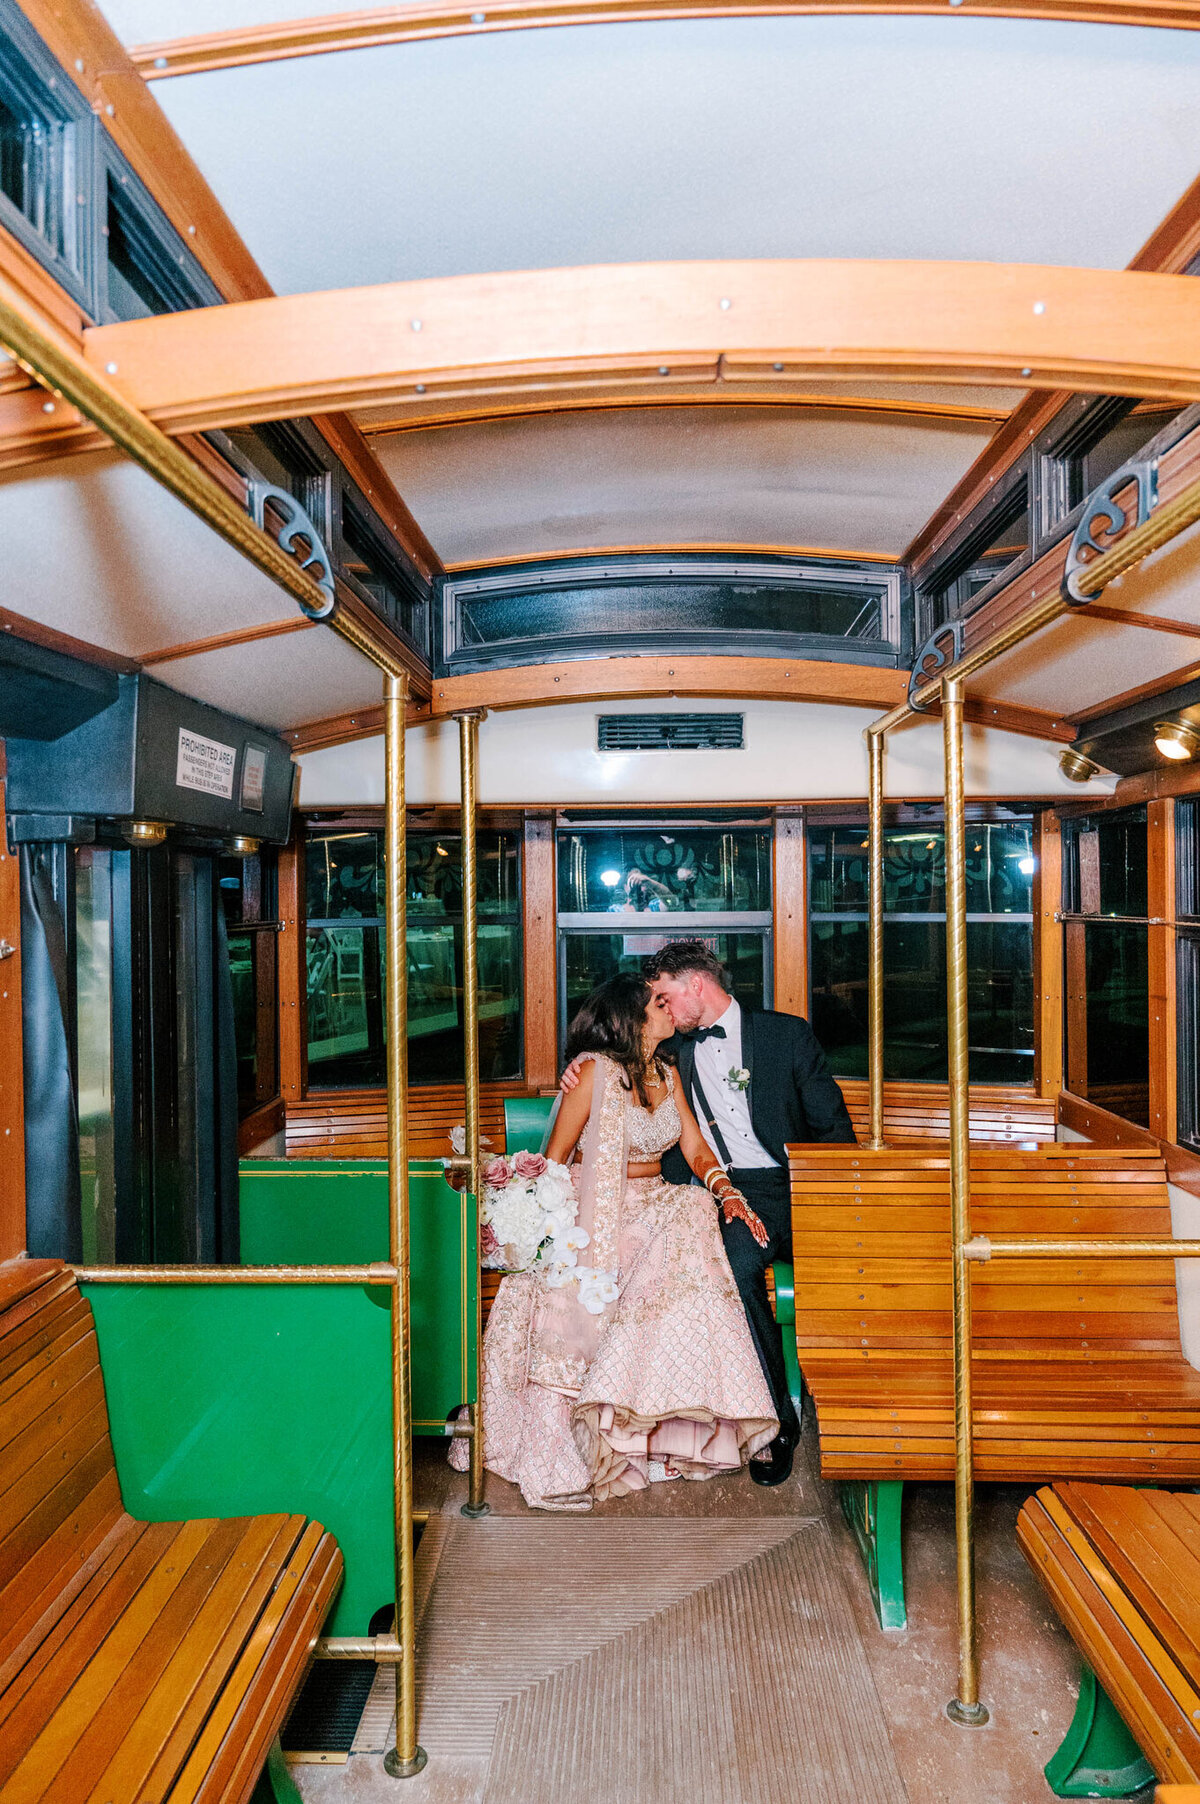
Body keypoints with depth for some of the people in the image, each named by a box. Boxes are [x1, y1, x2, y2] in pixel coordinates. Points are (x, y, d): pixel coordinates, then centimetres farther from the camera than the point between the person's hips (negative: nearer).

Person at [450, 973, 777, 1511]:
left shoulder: (666, 1073, 10)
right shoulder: (596, 1070, -10)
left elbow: (696, 1150, 8)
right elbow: (555, 1159, -8)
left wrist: (728, 1194, -10)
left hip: (654, 1206, 5)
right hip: (599, 1212, -5)